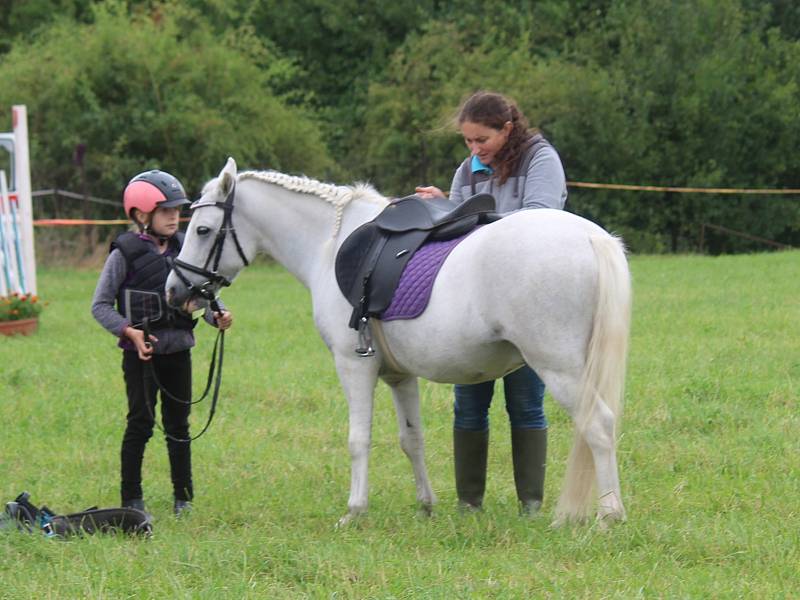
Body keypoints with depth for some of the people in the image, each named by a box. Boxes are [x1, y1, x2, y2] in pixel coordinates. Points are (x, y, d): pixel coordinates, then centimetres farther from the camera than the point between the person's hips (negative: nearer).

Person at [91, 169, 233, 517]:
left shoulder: (184, 250, 6)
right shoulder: (125, 253, -7)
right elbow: (100, 305, -5)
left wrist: (217, 316, -9)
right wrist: (129, 330, -19)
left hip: (178, 348, 4)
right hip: (141, 352, -4)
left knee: (178, 423, 10)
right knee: (141, 422, -2)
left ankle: (183, 497, 18)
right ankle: (131, 498, 7)